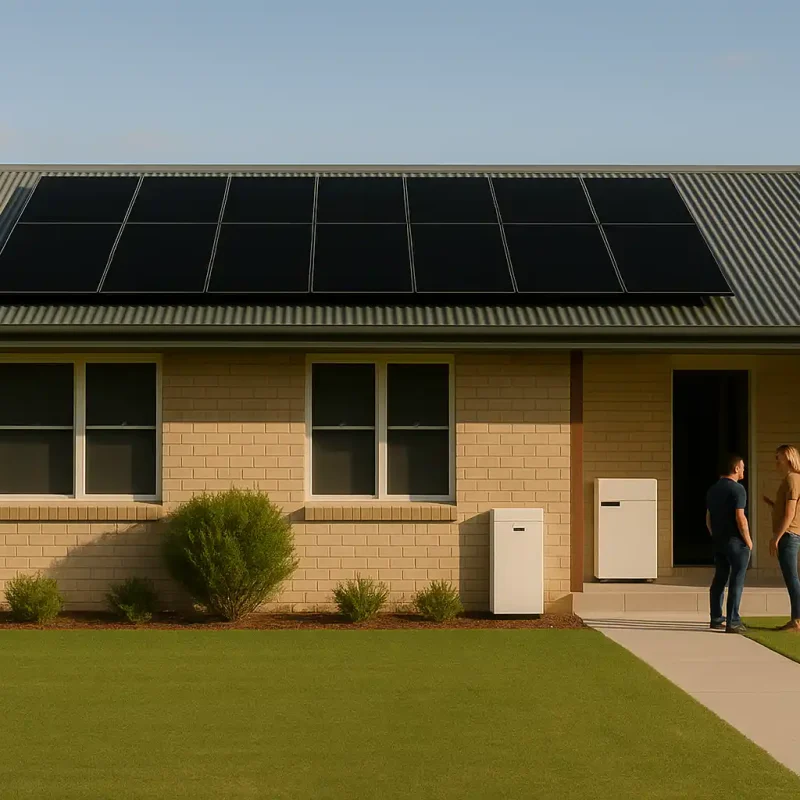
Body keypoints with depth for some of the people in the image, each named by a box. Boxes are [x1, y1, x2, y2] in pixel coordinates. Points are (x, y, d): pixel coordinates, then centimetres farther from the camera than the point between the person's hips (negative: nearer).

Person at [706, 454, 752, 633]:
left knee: (719, 579, 12)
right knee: (736, 580, -4)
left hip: (718, 542, 8)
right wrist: (748, 541, -10)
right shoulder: (737, 489, -14)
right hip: (736, 541, -8)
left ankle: (716, 619, 15)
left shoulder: (713, 490, 11)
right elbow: (740, 518, -19)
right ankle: (732, 622, -6)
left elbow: (708, 519, 15)